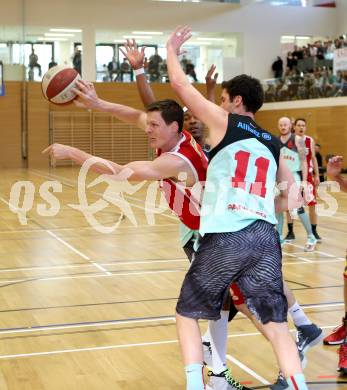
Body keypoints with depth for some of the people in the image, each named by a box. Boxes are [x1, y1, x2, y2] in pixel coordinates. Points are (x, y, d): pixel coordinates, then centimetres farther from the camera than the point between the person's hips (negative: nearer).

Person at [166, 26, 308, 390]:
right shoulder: (273, 145, 21)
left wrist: (171, 50, 25)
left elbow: (179, 84, 8)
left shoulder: (224, 122, 6)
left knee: (187, 315, 12)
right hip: (265, 237, 5)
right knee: (275, 325, 9)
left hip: (225, 238, -4)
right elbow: (293, 199, 22)